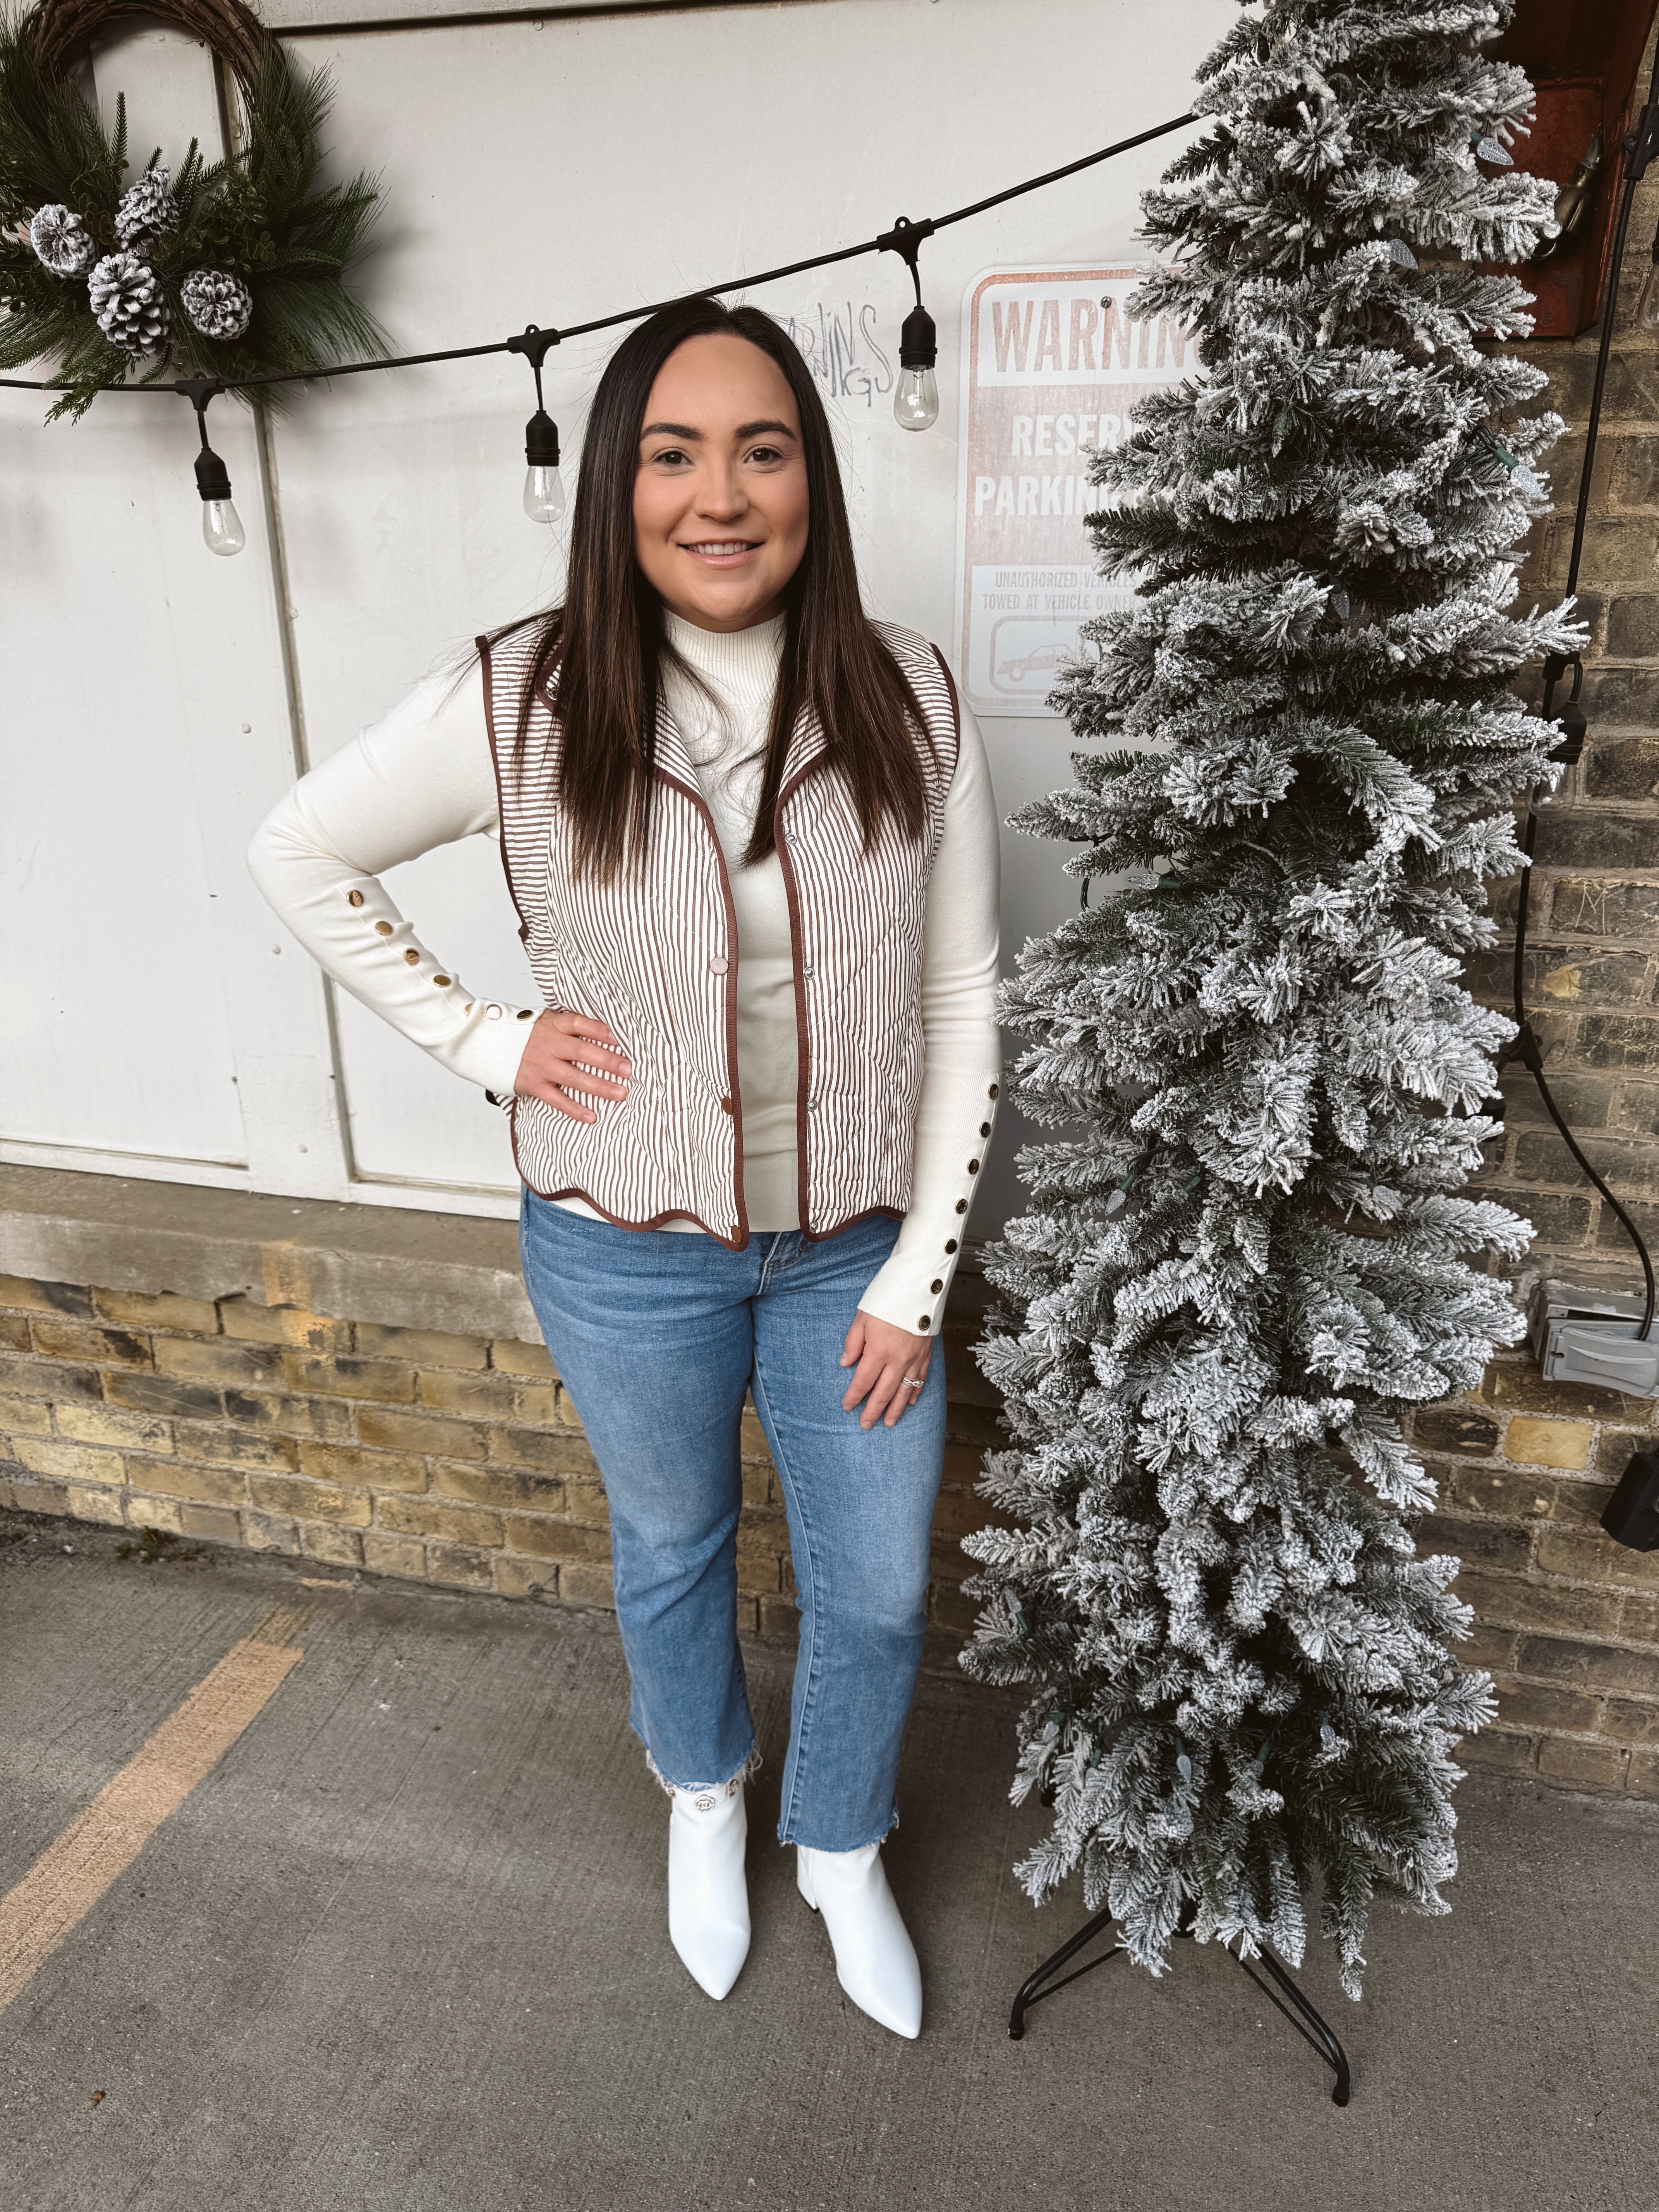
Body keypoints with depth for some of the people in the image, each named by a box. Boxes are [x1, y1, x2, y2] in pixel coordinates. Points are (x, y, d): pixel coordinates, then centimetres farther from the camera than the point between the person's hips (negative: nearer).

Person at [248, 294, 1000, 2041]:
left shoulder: (908, 701, -11)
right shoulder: (519, 704, -14)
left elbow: (960, 1002, -6)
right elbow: (299, 853, 1)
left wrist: (918, 1278, -8)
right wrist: (479, 1038, -8)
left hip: (853, 1244, 1)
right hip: (625, 1250, 0)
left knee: (876, 1594, 16)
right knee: (670, 1552, 24)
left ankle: (840, 1850, 50)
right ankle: (701, 1797, 58)